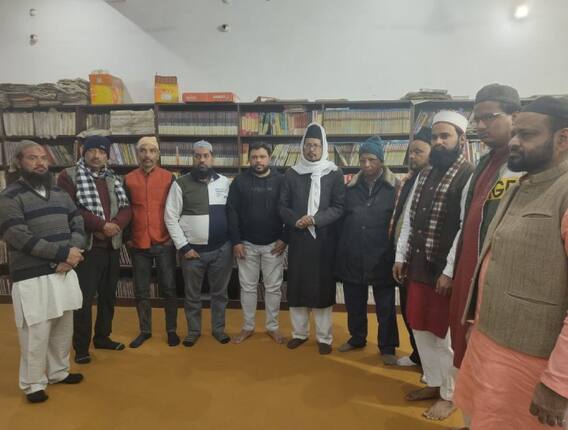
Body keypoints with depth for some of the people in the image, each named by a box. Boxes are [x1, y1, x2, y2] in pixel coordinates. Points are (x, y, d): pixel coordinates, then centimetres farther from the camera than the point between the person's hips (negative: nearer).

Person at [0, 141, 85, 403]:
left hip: (65, 273, 6)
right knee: (36, 334, 3)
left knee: (64, 328, 16)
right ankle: (33, 383, 24)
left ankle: (58, 372, 35)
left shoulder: (60, 194, 11)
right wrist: (63, 253, -18)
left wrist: (70, 257, -10)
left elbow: (78, 225, 7)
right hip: (32, 278, -5)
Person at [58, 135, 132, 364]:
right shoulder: (69, 176, -4)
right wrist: (101, 225, -20)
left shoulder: (114, 179, 12)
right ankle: (81, 347, 17)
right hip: (86, 247, -5)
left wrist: (115, 225, -15)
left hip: (112, 247, 6)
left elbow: (126, 208, 5)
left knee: (108, 295, 15)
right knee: (84, 298, 1)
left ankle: (102, 337, 32)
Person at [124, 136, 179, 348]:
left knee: (169, 289, 6)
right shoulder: (128, 179, 4)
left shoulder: (169, 177, 0)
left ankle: (171, 330, 21)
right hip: (138, 244, 2)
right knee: (141, 291, 11)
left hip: (165, 243, -2)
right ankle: (145, 331, 27)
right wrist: (127, 237, 5)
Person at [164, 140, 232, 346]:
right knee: (192, 294, 12)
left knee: (219, 292, 13)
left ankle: (218, 328, 32)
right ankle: (193, 330, 31)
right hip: (192, 249, -1)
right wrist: (183, 246, -8)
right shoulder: (181, 184, -4)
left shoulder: (224, 182, 2)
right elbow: (170, 217, -5)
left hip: (222, 248, 2)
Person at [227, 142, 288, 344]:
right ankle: (248, 327, 26)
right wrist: (236, 241, -8)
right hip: (247, 244, 1)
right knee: (247, 287, 10)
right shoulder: (239, 181, 0)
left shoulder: (281, 180, -2)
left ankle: (273, 326, 24)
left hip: (273, 244, 0)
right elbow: (232, 212, -2)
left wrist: (284, 238, -7)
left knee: (273, 287, 8)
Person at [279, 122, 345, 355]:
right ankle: (299, 333, 26)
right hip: (298, 239, 2)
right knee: (296, 286, 8)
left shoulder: (334, 174, 0)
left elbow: (339, 207, -5)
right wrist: (295, 221, -14)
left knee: (323, 288, 4)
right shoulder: (292, 173, 6)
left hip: (324, 240, -2)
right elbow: (283, 206, 5)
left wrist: (315, 219, -18)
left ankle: (324, 337, 19)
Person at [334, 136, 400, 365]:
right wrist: (340, 251, 5)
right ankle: (357, 338, 37)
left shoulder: (394, 188, -4)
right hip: (352, 257, 4)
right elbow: (341, 219, 9)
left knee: (385, 307, 10)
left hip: (382, 258, -3)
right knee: (354, 304, 17)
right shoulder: (351, 187, 6)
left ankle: (387, 347, 26)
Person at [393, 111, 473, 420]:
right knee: (420, 328, 16)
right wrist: (401, 257, 11)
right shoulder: (424, 174, 12)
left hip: (446, 269, -7)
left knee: (444, 333, 7)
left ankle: (449, 395, 28)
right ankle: (434, 383, 36)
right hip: (418, 265, 7)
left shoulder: (469, 176, -12)